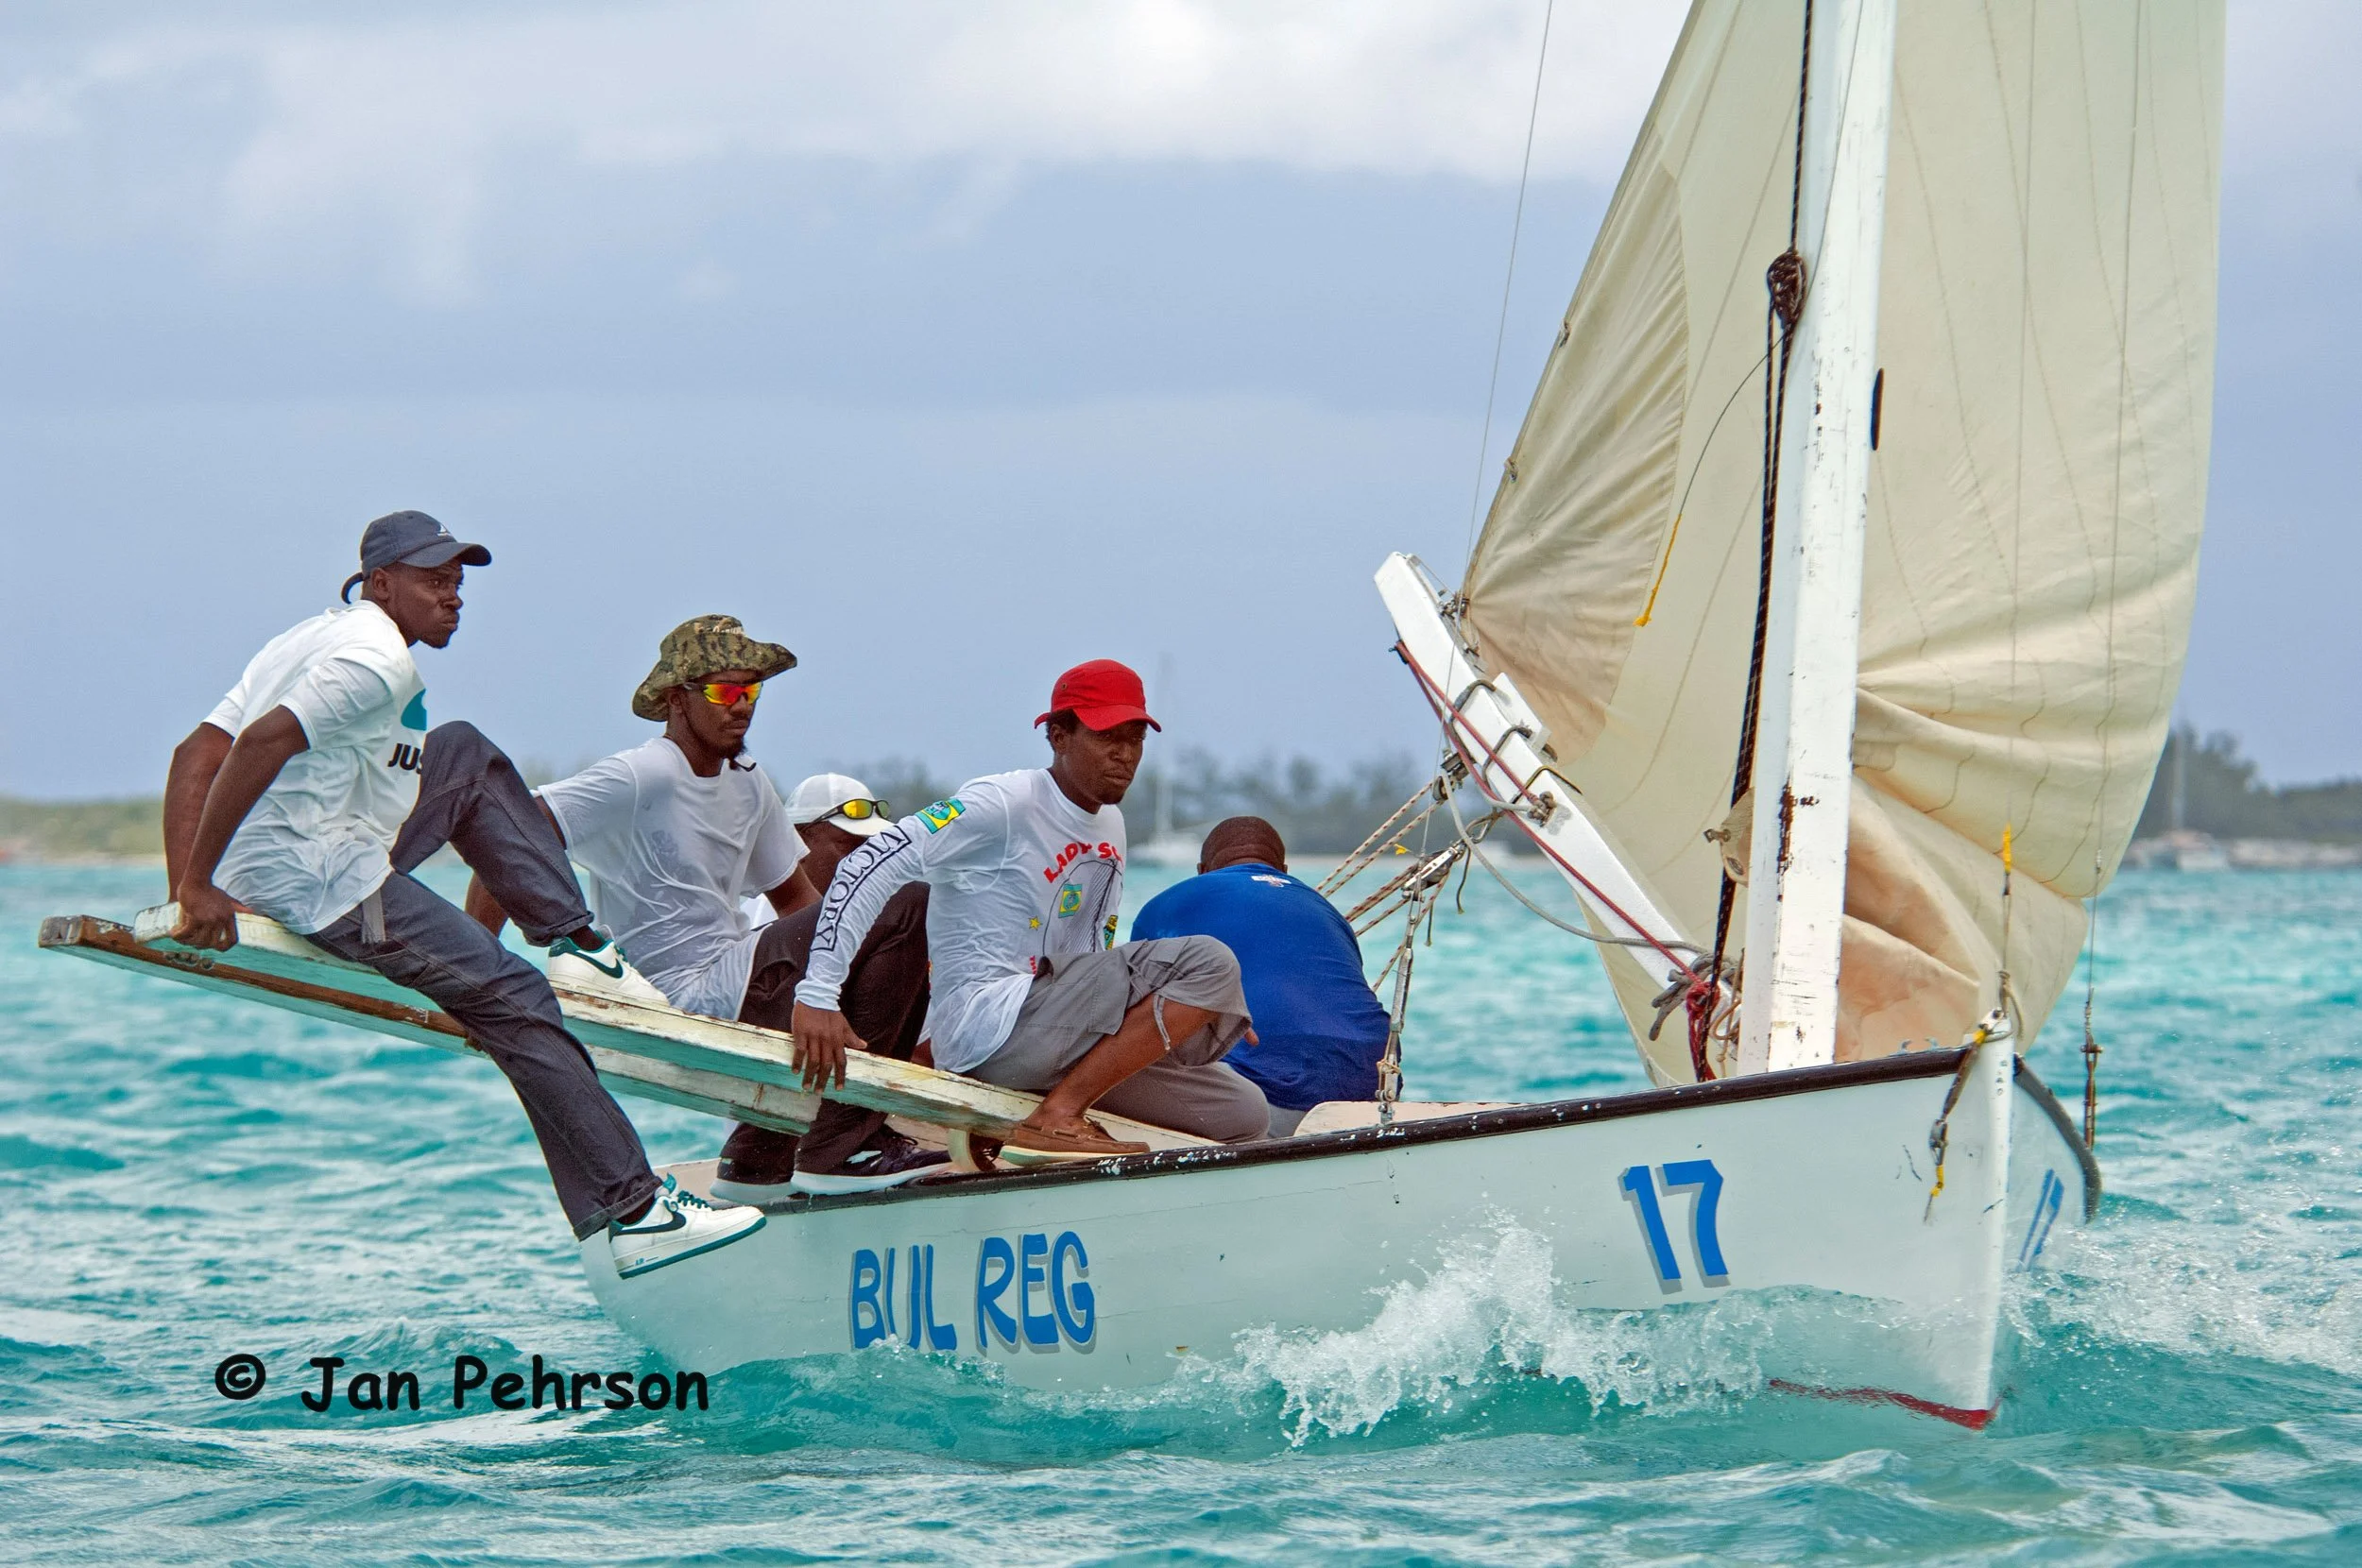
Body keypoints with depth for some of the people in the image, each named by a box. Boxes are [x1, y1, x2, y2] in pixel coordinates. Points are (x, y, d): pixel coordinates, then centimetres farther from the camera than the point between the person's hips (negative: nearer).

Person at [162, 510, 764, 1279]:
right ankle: (633, 1212, -13)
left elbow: (196, 754, 12)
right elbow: (260, 743, -27)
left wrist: (186, 884, 3)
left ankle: (574, 936, 18)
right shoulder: (379, 658, -14)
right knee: (512, 1000, -11)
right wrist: (198, 889, -25)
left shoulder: (314, 638, 18)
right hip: (328, 889, -10)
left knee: (466, 756, 23)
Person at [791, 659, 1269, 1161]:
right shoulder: (1002, 805, -10)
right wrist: (817, 996, -24)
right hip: (981, 1027, -9)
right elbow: (867, 867, -16)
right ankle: (1054, 1119, -25)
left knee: (1244, 1113, 1)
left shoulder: (1110, 827, 16)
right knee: (1208, 962, -22)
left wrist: (1206, 1011, 10)